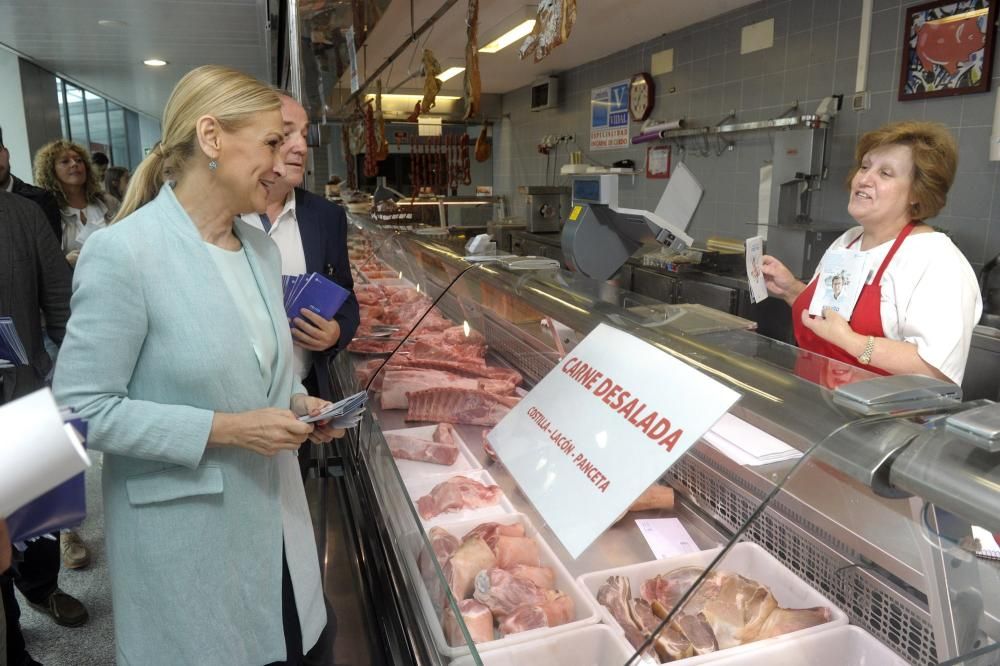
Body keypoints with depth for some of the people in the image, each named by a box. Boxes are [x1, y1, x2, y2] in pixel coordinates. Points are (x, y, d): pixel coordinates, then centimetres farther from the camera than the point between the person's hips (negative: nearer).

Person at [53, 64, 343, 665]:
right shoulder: (122, 252, -19)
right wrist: (224, 429, -22)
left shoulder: (263, 249, 3)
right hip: (185, 533, -6)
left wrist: (297, 401, -3)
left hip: (274, 514, 6)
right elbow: (83, 407, -17)